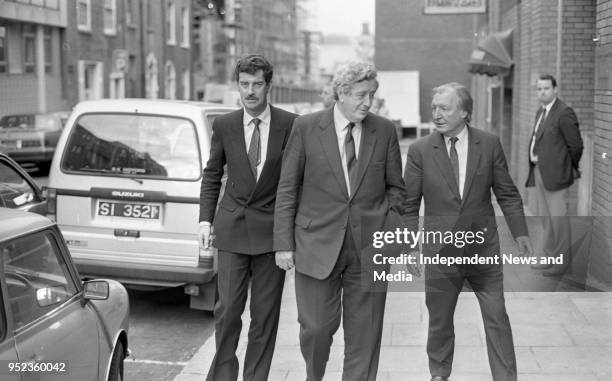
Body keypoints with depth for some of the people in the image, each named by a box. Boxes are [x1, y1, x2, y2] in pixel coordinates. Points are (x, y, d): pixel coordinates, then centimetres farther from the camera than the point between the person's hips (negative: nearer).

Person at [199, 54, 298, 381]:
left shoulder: (290, 125, -3)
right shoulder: (224, 126, 3)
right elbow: (212, 175, 12)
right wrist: (206, 219, 3)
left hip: (272, 230, -1)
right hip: (232, 228, 1)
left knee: (265, 313, 5)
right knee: (228, 309, 0)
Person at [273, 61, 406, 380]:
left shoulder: (384, 131, 5)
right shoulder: (306, 127, -1)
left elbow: (395, 186, 12)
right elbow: (287, 189, 0)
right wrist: (284, 243, -4)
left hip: (369, 246, 2)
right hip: (317, 244, -2)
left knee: (364, 332, 5)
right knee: (317, 327, 1)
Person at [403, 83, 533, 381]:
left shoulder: (489, 144, 0)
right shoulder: (419, 150, -3)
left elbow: (507, 194, 7)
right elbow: (410, 205, 0)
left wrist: (520, 233, 3)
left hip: (483, 247, 0)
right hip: (440, 250, 0)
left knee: (497, 318, 3)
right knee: (439, 320, 11)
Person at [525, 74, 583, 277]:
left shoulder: (564, 113, -13)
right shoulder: (540, 112, 14)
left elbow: (576, 146, -12)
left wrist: (570, 169, -1)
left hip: (555, 173, -9)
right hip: (539, 172, 9)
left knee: (558, 218, -4)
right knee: (545, 217, 15)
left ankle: (562, 262, 5)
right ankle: (550, 257, 25)